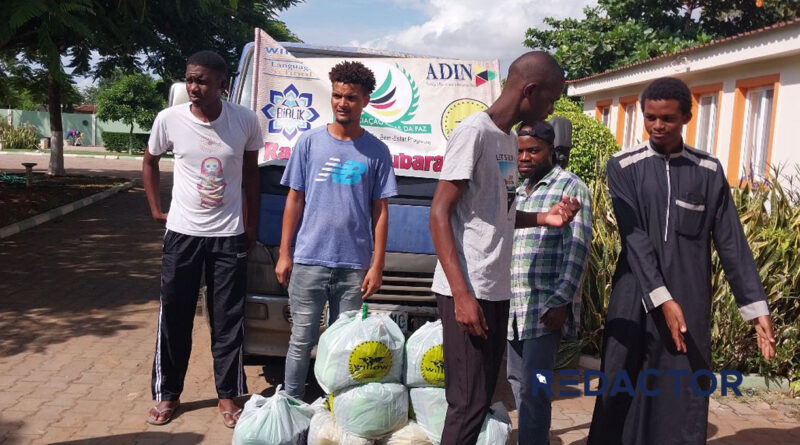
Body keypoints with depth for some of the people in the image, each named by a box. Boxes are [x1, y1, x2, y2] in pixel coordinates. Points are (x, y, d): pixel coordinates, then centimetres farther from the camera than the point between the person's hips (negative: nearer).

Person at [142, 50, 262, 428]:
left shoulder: (246, 121, -8)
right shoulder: (169, 119, -7)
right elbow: (150, 161, 12)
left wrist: (251, 224, 7)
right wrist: (155, 209, 7)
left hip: (229, 235, 0)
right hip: (182, 233, 1)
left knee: (228, 321, 6)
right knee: (173, 318, 9)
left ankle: (228, 396, 22)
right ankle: (167, 394, 25)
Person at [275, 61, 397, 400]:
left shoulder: (376, 152, 3)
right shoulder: (310, 142, 4)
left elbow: (380, 212, 4)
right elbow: (294, 200, 6)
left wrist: (377, 265, -2)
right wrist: (284, 254, 2)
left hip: (354, 266, 0)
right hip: (309, 261, 0)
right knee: (302, 339, 6)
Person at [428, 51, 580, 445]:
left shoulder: (510, 139, 13)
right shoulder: (474, 132, -13)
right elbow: (439, 214, -16)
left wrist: (544, 218, 5)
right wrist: (461, 293, -21)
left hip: (496, 290, 9)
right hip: (469, 292, -9)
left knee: (482, 396, 13)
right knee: (469, 402, -3)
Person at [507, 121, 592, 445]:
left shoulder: (570, 187, -4)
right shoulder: (518, 192, 17)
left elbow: (577, 248, -11)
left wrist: (561, 301, -18)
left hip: (545, 306, -7)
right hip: (513, 305, 7)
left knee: (533, 387, -8)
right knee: (517, 381, 13)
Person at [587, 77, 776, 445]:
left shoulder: (709, 171, 6)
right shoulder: (623, 167, 1)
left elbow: (731, 243, 6)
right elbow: (634, 237, -9)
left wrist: (756, 306, 1)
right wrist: (661, 298, -18)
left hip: (690, 303, 1)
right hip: (635, 301, -1)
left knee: (684, 400, 2)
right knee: (623, 396, 3)